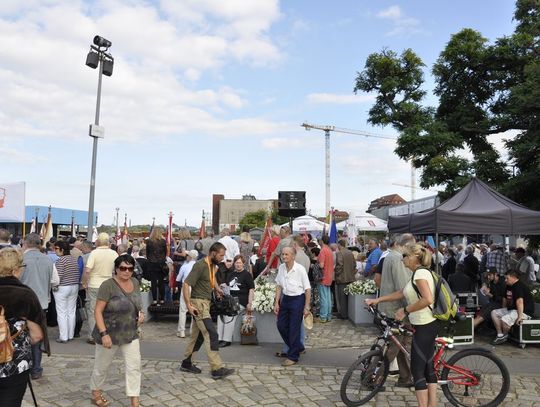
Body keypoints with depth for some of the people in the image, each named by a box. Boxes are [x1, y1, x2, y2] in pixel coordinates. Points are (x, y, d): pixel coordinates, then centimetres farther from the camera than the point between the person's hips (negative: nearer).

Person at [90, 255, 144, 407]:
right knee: (102, 366, 16)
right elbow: (98, 311, -20)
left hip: (130, 333, 5)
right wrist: (104, 333, -26)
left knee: (134, 366, 1)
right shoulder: (108, 285, -20)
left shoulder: (135, 282, -1)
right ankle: (95, 393, 41)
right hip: (110, 333, -5)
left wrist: (140, 313, -3)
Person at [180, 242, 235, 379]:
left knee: (198, 335, 15)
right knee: (211, 334, -12)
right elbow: (186, 285, -19)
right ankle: (217, 369, -10)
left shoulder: (213, 265, 10)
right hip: (198, 303, -9)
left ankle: (186, 363, 27)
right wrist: (189, 305, -22)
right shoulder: (200, 265, -18)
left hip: (206, 303, 9)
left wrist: (217, 288, 16)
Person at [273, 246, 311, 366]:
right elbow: (279, 286, 9)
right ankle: (298, 347, 32)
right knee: (281, 325, 11)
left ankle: (293, 357, 17)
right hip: (285, 298, 6)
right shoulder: (281, 267, 0)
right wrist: (276, 302, 6)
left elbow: (307, 289, -11)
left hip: (297, 299, -6)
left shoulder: (300, 269, -16)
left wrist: (306, 307, -12)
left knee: (294, 329, 1)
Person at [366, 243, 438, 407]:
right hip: (428, 325, 10)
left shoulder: (420, 272, -17)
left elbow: (427, 299, -28)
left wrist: (405, 310, -18)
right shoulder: (419, 273, 14)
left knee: (417, 370, -2)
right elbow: (401, 293, 17)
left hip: (424, 326, -10)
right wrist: (377, 300, 13)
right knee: (428, 366, 15)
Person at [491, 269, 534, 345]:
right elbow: (505, 298, 25)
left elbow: (519, 301, -32)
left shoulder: (519, 286, -21)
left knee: (504, 319, -31)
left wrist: (520, 316, -37)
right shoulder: (509, 286, 12)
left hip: (524, 311, -11)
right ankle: (500, 335, -2)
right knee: (494, 313, 3)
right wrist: (503, 311, 24)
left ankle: (505, 336, -1)